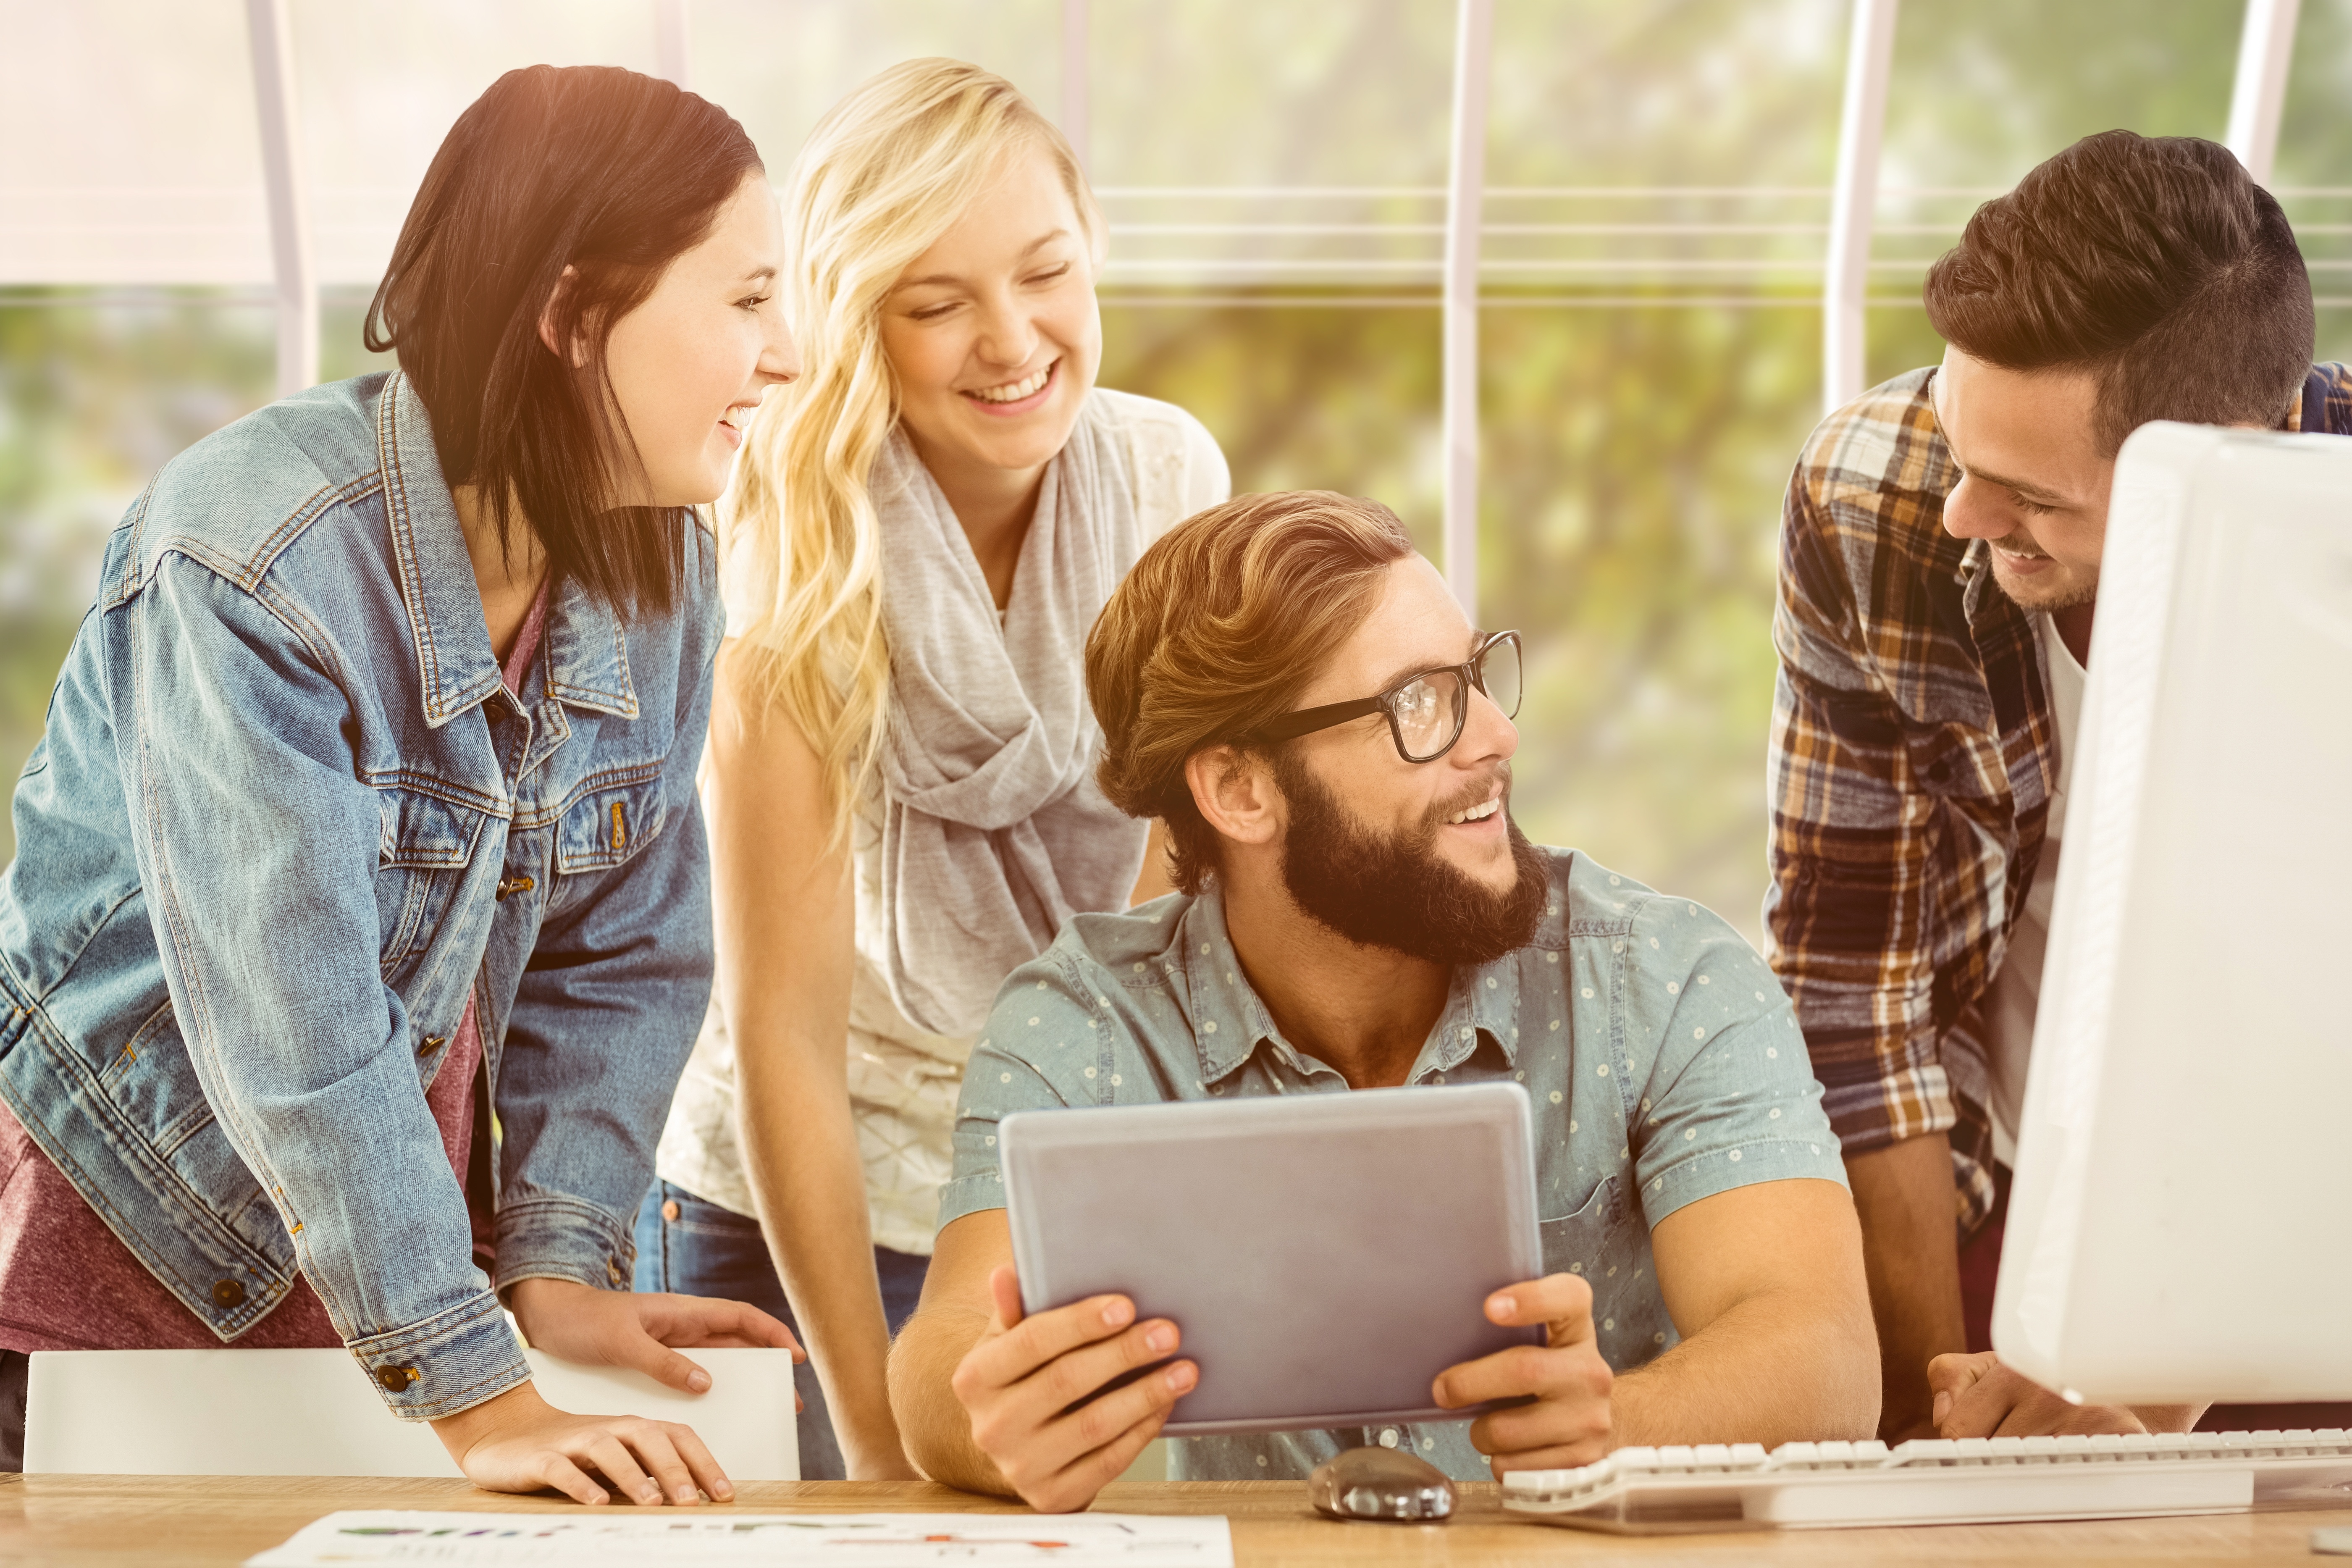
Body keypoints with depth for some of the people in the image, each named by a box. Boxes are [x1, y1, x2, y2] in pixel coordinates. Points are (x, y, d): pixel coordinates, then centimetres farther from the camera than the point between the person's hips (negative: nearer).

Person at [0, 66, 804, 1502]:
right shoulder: (256, 563, -28)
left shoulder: (664, 573, -6)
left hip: (399, 1229, 6)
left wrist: (557, 1267, -11)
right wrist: (475, 1396, -29)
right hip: (118, 1237, -5)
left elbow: (623, 951, -2)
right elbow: (298, 1025, -31)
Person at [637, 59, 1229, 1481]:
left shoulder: (1172, 479, -9)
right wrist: (880, 1445, -16)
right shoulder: (805, 576, -20)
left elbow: (1181, 872, 0)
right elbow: (783, 1036, -18)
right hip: (819, 1210, -3)